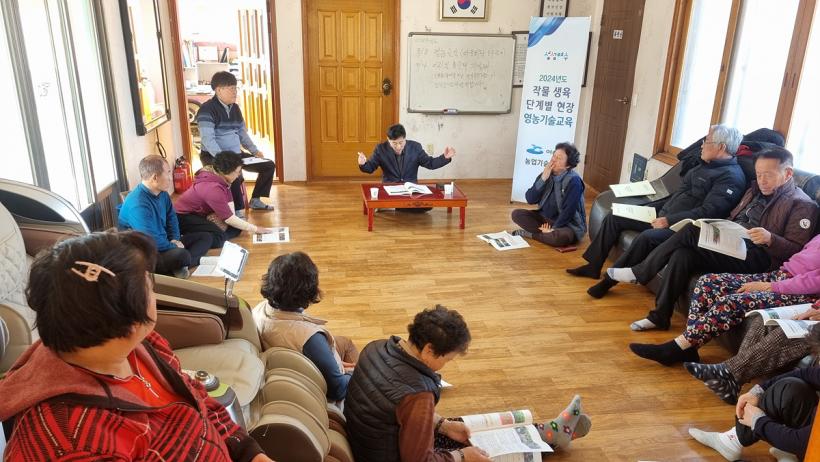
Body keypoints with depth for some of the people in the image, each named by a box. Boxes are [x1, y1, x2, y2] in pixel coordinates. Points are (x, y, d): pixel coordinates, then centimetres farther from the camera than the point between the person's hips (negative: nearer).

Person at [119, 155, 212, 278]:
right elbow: (152, 242, -29)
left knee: (206, 237, 6)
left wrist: (175, 239, 2)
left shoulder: (162, 193, 3)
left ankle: (179, 265, -15)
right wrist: (175, 247, -12)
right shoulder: (138, 204, -26)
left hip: (163, 244, 11)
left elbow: (171, 217, 19)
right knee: (181, 255, -39)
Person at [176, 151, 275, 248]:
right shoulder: (213, 188, -32)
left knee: (237, 227, 2)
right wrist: (256, 229, -22)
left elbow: (229, 202, -2)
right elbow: (228, 218, -28)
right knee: (216, 239, -32)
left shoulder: (221, 178, -5)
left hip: (202, 214, 10)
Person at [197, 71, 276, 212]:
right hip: (214, 156, -8)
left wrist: (255, 151, 6)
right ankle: (238, 211, -22)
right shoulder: (207, 109, -15)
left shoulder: (235, 108, 11)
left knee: (269, 165, 4)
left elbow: (242, 133, 19)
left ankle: (255, 200, 13)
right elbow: (207, 138, -24)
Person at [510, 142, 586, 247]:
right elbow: (530, 199, -10)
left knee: (561, 236, -39)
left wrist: (553, 229, -23)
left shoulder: (573, 181, -19)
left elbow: (568, 211, -22)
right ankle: (547, 234, -16)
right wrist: (543, 179, -19)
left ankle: (530, 234, -16)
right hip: (545, 218, 6)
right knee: (517, 214, -11)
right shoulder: (546, 175, -2)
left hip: (567, 225, -6)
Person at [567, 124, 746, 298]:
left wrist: (669, 220, -25)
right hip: (663, 216, 10)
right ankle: (593, 266, 7)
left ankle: (609, 280, -24)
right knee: (614, 217, 6)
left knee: (647, 237, -37)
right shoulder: (704, 166, 19)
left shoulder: (731, 176, -12)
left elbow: (709, 212, -23)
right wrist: (652, 207, 13)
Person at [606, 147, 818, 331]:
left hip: (757, 259, -7)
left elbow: (797, 251, -9)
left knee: (691, 232, -25)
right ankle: (660, 316, -15)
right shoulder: (756, 191, 22)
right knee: (682, 255, -23)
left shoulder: (802, 205, -1)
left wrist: (770, 239, -27)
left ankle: (640, 272, -14)